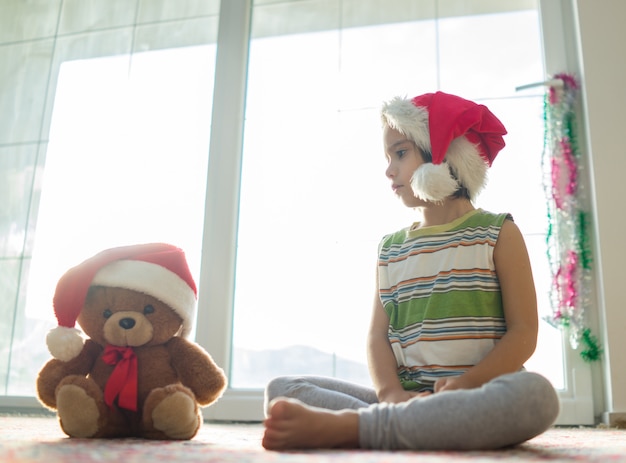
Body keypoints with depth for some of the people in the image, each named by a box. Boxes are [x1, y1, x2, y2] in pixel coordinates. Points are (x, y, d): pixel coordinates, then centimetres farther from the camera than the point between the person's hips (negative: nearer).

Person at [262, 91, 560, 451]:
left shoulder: (498, 233, 6)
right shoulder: (391, 247, 17)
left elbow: (523, 333, -3)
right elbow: (378, 335, 6)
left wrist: (462, 386, -18)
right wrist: (391, 392, -15)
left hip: (479, 399, -2)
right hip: (407, 400, 3)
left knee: (535, 393, -39)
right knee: (282, 388, -11)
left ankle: (340, 426, -38)